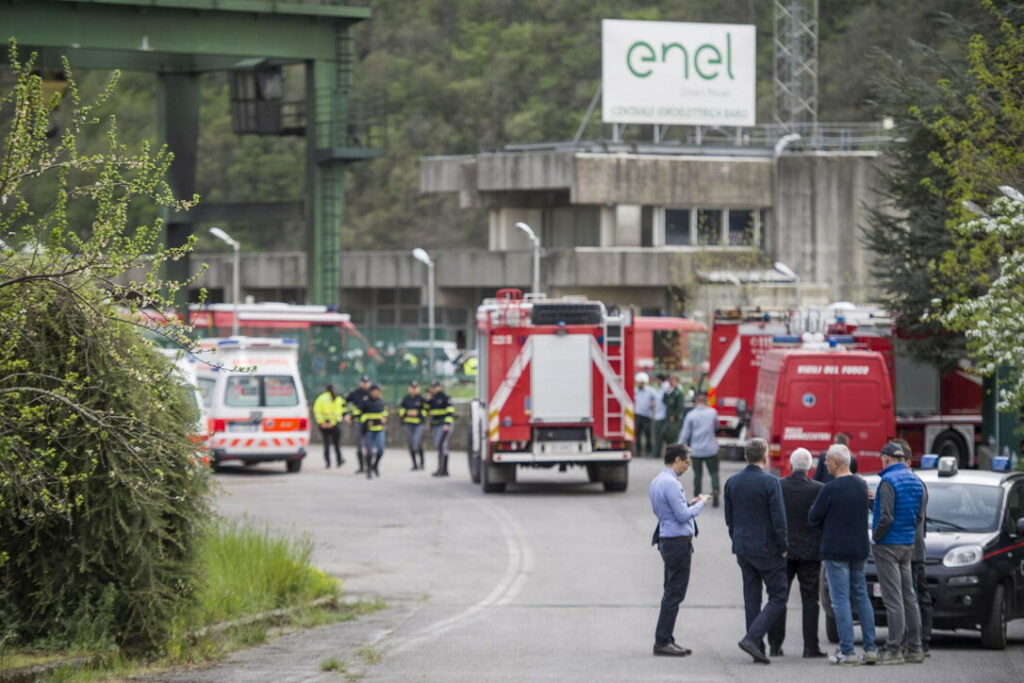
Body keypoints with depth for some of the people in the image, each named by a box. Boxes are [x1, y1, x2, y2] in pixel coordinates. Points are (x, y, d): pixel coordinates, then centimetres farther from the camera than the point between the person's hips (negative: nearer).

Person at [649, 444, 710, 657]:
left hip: (667, 541, 10)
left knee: (671, 592, 14)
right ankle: (662, 642, -6)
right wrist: (700, 504, -4)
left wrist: (691, 503, 17)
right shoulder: (670, 483, -18)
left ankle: (665, 640, 17)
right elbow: (683, 516, -19)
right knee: (674, 593, -7)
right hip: (678, 541, -10)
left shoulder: (657, 481, 14)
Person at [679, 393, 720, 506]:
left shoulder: (691, 415, -5)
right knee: (714, 472, 6)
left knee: (697, 474, 10)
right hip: (711, 449, 0)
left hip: (696, 450, 0)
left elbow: (685, 434, -4)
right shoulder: (713, 412, -2)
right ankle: (715, 490, -19)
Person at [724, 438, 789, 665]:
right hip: (767, 549, -6)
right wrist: (783, 547, -5)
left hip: (743, 550, 6)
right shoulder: (770, 482, -15)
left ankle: (757, 648, 11)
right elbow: (779, 519, -16)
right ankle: (752, 638, -14)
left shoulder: (732, 482, 4)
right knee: (779, 597, 0)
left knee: (751, 599, 12)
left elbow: (729, 518, 11)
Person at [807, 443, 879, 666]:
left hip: (836, 550, -7)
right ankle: (870, 648, 10)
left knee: (840, 599, -3)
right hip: (859, 548, 7)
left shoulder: (831, 489, -17)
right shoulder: (861, 485, 5)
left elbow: (813, 518, -10)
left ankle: (847, 651, -5)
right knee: (861, 596, 13)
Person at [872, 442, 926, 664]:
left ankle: (894, 649, -8)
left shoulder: (889, 481, -16)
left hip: (888, 545, -8)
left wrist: (876, 536, -7)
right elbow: (920, 517, 14)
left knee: (893, 599, -8)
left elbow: (886, 517, -21)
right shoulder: (915, 481, 10)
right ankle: (915, 648, 14)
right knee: (909, 597, 12)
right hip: (908, 545, 8)